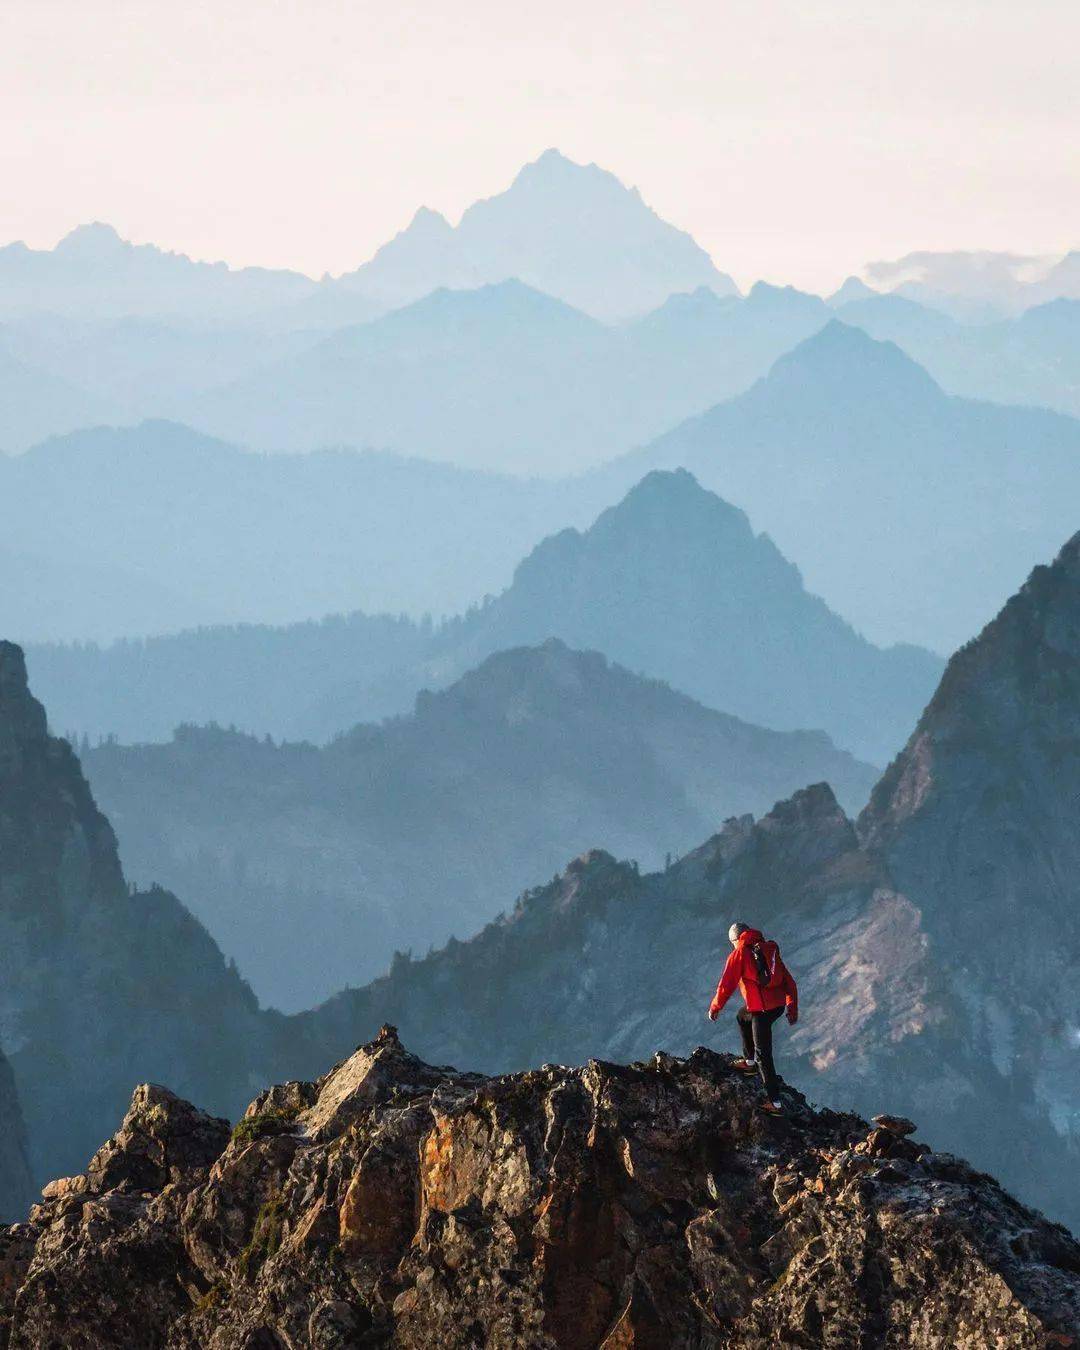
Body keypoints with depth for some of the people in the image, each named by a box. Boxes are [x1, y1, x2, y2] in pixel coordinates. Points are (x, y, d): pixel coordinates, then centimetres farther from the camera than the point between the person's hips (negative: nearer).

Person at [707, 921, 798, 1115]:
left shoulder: (739, 955, -5)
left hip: (761, 1010, -7)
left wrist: (715, 1008, 10)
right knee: (743, 1017, 35)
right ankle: (749, 1062, 44)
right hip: (779, 1004, 7)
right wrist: (793, 1008, 24)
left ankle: (775, 1103, 1)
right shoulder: (770, 950, 13)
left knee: (763, 1055, 0)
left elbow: (726, 985, -6)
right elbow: (788, 980, 15)